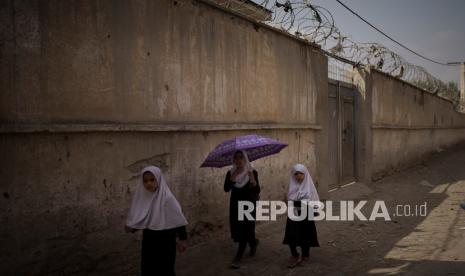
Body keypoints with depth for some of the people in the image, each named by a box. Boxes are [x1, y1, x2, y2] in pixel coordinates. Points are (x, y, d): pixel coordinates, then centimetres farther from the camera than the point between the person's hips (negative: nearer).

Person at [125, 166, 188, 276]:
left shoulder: (167, 198, -19)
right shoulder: (143, 196, -2)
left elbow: (178, 219, -14)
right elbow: (140, 220, 10)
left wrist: (182, 239, -12)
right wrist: (132, 227, -6)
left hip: (165, 242, -5)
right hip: (148, 241, 6)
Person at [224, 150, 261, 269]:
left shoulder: (252, 172, -8)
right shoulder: (230, 173, -1)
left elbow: (257, 191, -15)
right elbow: (226, 189, -13)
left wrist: (253, 180, -33)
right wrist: (233, 177, -25)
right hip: (235, 205, 4)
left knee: (245, 230, -7)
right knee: (237, 230, 12)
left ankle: (238, 258, 0)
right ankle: (253, 242, 41)